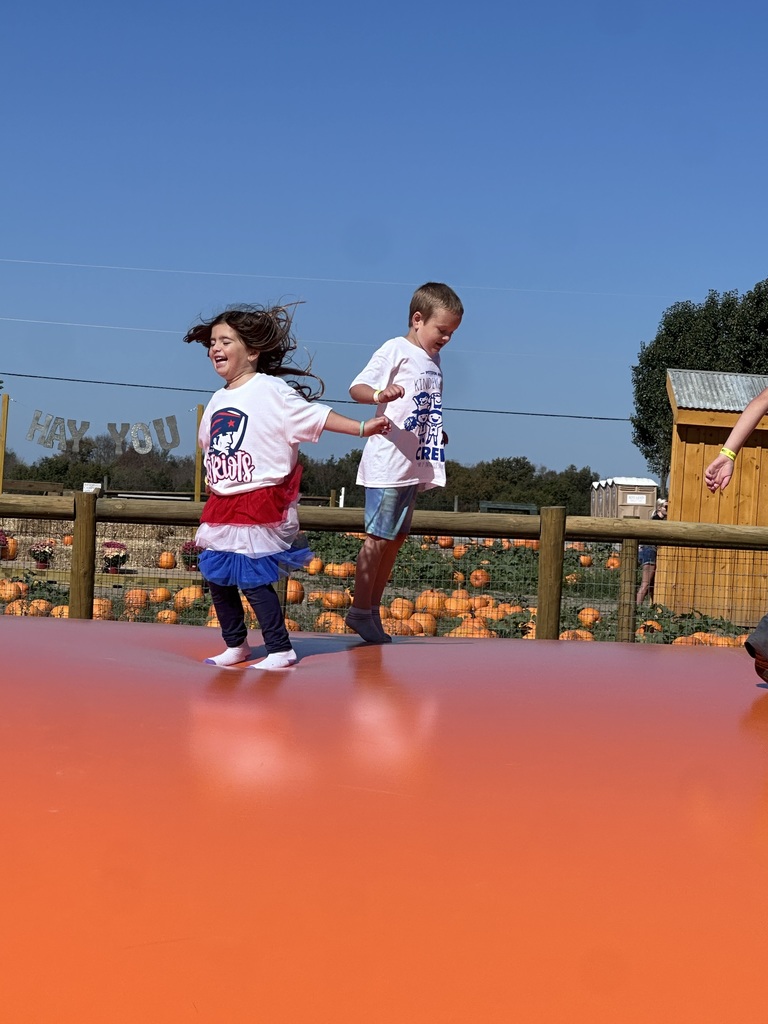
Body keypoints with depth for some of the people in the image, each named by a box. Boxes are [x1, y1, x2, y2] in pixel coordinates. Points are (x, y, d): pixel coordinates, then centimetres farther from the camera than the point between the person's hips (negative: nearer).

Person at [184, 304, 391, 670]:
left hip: (259, 506, -8)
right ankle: (236, 645, 27)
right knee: (217, 579, 11)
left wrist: (362, 428, -22)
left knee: (254, 581, -8)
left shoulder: (270, 390, -10)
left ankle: (280, 650, 6)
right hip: (221, 508, 8)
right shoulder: (218, 400, 12)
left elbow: (316, 416, -15)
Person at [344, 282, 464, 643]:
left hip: (414, 465, 9)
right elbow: (356, 387, -17)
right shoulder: (396, 350, -7)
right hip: (388, 463, -9)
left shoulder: (433, 359, 17)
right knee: (378, 537, -5)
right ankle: (360, 610, 4)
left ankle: (372, 610, 19)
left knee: (396, 537, 12)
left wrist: (437, 433, 17)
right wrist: (379, 394, -36)